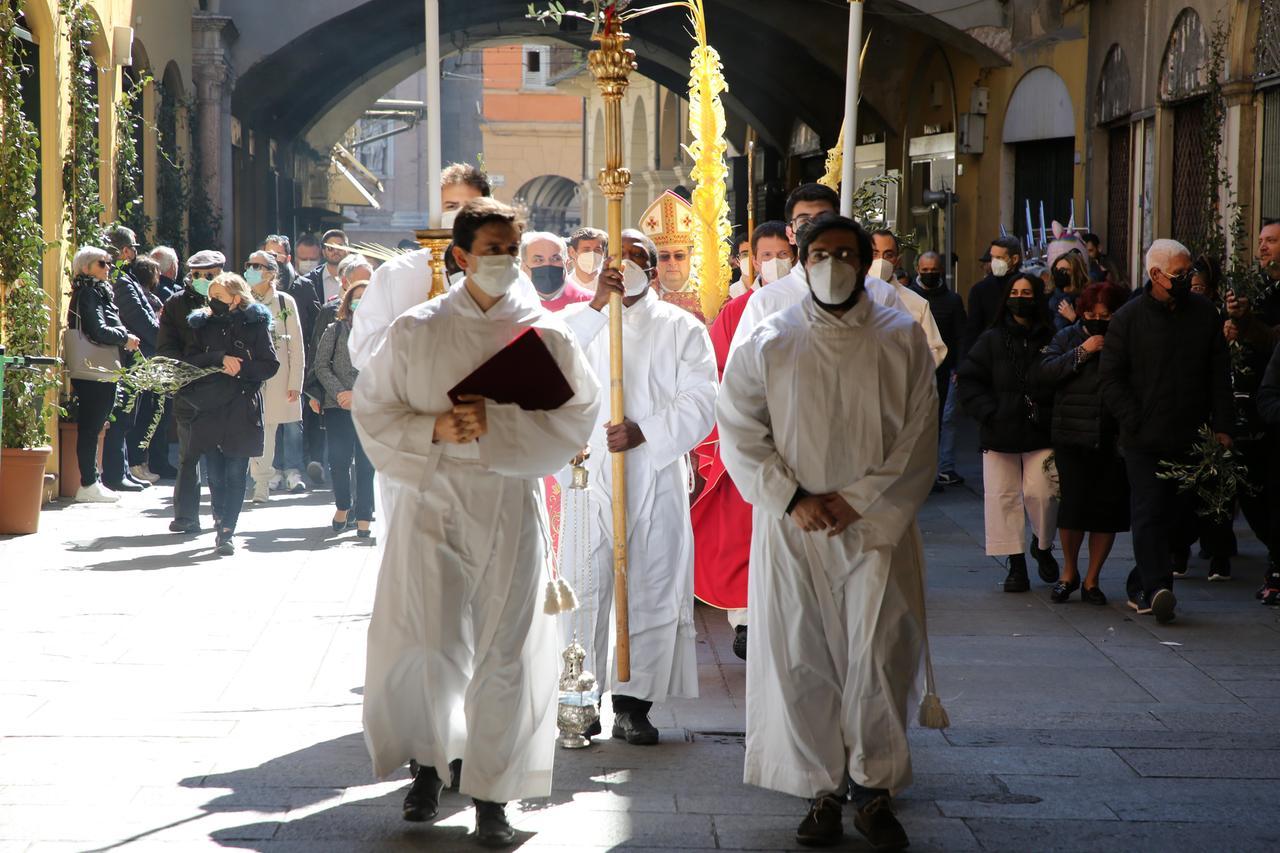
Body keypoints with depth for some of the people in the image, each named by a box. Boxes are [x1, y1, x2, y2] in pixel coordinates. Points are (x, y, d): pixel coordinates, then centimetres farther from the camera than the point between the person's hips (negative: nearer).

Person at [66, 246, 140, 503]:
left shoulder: (99, 292, 19)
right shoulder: (87, 293, -11)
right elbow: (98, 331, -19)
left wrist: (124, 337, 5)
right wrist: (125, 339, -7)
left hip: (102, 373, 10)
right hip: (93, 373, -10)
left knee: (91, 427, 12)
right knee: (90, 427, -7)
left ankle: (91, 481, 17)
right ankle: (88, 485, -5)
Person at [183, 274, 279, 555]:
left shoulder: (256, 325, 1)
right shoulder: (203, 325, 11)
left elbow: (270, 365, -1)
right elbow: (190, 360, 0)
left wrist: (240, 368, -14)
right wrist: (220, 358, -13)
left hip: (242, 410, -3)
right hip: (210, 408, 3)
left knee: (236, 473, -4)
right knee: (215, 473, 4)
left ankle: (227, 530, -2)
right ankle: (220, 521, 22)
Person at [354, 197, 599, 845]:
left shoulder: (546, 334, 3)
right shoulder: (416, 330, 3)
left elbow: (576, 416, -2)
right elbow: (372, 410, 6)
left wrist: (496, 427, -14)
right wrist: (433, 429, -12)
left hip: (510, 507, 0)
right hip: (431, 504, 0)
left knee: (503, 651, 0)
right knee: (429, 647, -2)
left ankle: (491, 794, 11)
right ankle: (428, 762, 24)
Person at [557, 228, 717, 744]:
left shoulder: (681, 328, 10)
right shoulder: (583, 320, 12)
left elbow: (700, 401, -1)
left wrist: (644, 432, -14)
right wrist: (597, 304, -18)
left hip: (656, 478, 0)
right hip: (589, 474, 0)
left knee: (652, 589, -2)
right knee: (586, 586, -4)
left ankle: (634, 703, 4)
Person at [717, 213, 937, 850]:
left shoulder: (902, 339, 4)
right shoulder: (767, 342, 5)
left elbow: (918, 440, 0)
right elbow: (740, 434, 1)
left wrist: (856, 500, -9)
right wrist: (794, 498, -9)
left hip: (876, 526, -1)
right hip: (792, 531, 1)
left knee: (877, 659, -4)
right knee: (803, 661, 2)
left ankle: (873, 790, 8)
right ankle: (822, 792, 11)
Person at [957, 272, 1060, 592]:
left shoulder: (1050, 339, 1)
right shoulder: (992, 340, 4)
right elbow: (968, 380, 3)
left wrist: (1048, 414, -9)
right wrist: (990, 412, -8)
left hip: (1040, 433, -2)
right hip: (1000, 434, 2)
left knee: (1040, 494, -9)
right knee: (1003, 497, 1)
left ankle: (1043, 546, 20)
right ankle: (1016, 565, 11)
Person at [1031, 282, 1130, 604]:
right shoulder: (1068, 338, 8)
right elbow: (1041, 374, -6)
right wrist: (1081, 352, -9)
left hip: (1115, 441, 0)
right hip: (1073, 438, 0)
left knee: (1108, 509, 2)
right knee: (1073, 503, -5)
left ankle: (1092, 578, 17)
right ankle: (1069, 571, 18)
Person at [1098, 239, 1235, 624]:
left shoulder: (1204, 314, 8)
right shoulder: (1128, 318, -1)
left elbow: (1219, 375, 11)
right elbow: (1110, 378, -1)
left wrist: (1222, 426, 4)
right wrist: (1135, 423, -9)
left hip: (1192, 439, 4)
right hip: (1145, 440, -4)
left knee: (1183, 513, 6)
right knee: (1150, 513, -10)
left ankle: (1141, 583, 19)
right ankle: (1156, 588, -14)